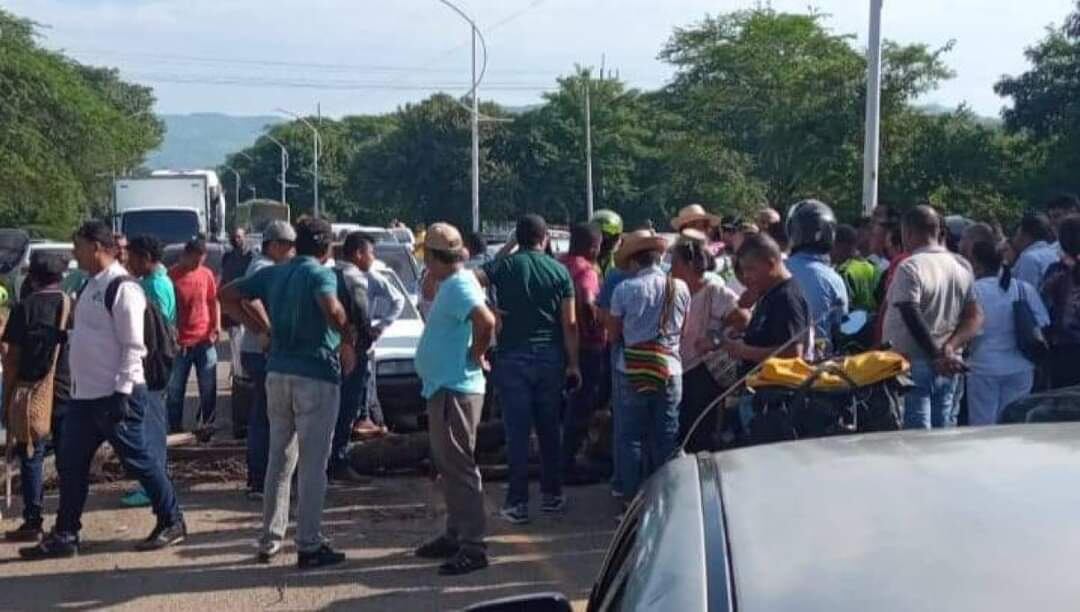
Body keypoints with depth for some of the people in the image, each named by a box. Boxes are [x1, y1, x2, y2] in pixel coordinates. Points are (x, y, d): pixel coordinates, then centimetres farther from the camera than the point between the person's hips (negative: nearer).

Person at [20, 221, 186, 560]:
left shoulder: (122, 289, -16)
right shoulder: (90, 285, 13)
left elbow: (133, 347, -19)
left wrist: (122, 392, -22)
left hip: (116, 395, -9)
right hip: (84, 395, 9)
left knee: (139, 461, 3)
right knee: (70, 466, 11)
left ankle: (171, 522, 18)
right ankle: (64, 536, 20)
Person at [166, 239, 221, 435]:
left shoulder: (207, 274, 4)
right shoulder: (171, 277, -8)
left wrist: (217, 325, 2)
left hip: (205, 340, 3)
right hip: (180, 343, -3)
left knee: (208, 387, 6)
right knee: (175, 389, 6)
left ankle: (206, 424, 17)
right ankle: (175, 427, 15)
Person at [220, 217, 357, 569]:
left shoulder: (273, 274, 11)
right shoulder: (321, 274, -9)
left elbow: (227, 295, 14)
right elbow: (332, 309, -28)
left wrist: (258, 326, 13)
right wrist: (349, 341, -11)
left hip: (278, 373, 6)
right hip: (316, 375, -6)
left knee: (279, 459, 15)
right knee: (313, 464, 0)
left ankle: (269, 541, 19)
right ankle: (309, 546, 3)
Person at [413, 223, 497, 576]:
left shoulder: (458, 286, -18)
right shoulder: (452, 283, 13)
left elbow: (486, 321, -34)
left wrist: (476, 355, -20)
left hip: (455, 390, -11)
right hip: (443, 387, 11)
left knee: (458, 467, -8)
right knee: (447, 465, 18)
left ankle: (472, 547, -5)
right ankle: (455, 535, 28)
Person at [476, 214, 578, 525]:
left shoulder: (505, 266, -3)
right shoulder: (560, 271, 2)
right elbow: (570, 323, 0)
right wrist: (573, 363, 5)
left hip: (512, 357, -2)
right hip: (550, 357, 2)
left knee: (517, 430, 0)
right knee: (550, 428, 13)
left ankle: (518, 502, -1)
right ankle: (552, 495, 21)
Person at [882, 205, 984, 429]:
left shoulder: (910, 267, -13)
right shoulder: (962, 266, 10)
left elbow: (912, 318, -21)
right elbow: (974, 316, 6)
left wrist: (937, 355, -17)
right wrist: (950, 348, -4)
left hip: (915, 363, -7)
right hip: (949, 368, 7)